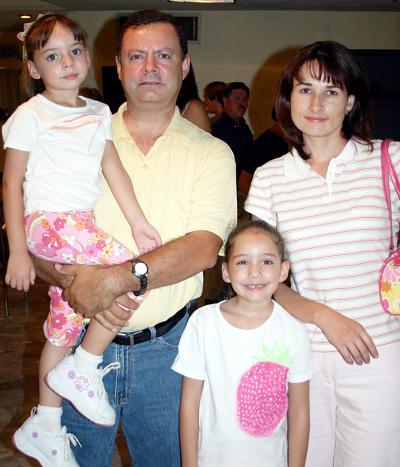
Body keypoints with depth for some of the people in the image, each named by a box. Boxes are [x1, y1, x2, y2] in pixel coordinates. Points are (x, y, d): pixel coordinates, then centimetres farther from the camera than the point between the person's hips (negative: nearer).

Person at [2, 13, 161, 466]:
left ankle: (42, 427, 26)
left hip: (80, 226, 6)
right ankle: (81, 370, -3)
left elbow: (113, 168, 8)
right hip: (49, 221, -6)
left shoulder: (99, 113, 14)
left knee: (64, 326, 11)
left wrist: (138, 221, -3)